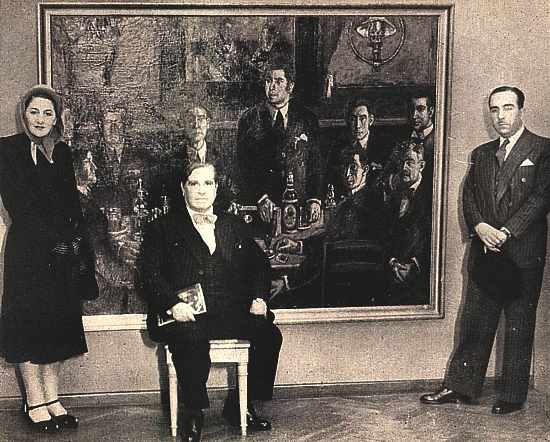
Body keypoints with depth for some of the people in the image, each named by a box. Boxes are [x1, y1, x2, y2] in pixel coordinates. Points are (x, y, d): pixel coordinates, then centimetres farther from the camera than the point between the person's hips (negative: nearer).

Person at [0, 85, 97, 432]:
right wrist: (52, 240, -13)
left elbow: (72, 202, 11)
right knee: (30, 320, -1)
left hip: (63, 251, 5)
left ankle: (52, 398, 14)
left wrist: (75, 240, -4)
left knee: (59, 320, 7)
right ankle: (34, 402, 7)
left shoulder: (62, 152, 12)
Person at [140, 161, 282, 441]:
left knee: (269, 334, -21)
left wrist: (258, 298, 4)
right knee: (192, 340, -36)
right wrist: (173, 304, -16)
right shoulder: (163, 228, 11)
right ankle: (193, 415, -18)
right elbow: (150, 273, 1)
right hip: (187, 315, -4)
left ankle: (240, 406, -4)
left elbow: (259, 265, 23)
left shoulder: (234, 227, 23)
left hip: (231, 313, 4)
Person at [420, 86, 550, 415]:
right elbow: (468, 197, 11)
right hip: (485, 253, 5)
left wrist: (506, 232, -17)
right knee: (475, 323, 8)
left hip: (523, 255, -4)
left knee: (519, 328, 4)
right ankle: (460, 387, 14)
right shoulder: (481, 154, 16)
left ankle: (512, 396, 13)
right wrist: (480, 226, -9)